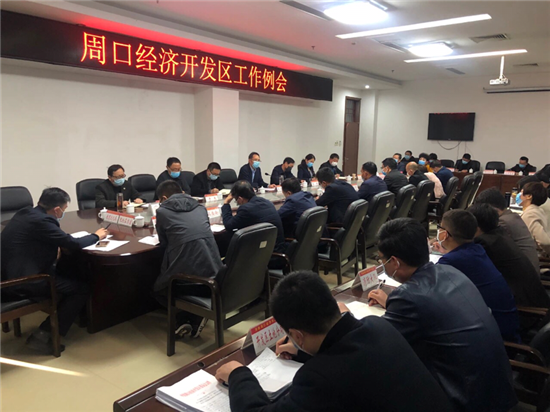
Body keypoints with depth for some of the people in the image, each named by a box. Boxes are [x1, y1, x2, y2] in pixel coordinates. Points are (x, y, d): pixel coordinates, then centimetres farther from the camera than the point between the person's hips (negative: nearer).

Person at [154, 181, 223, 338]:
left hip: (187, 273, -4)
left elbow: (163, 243, 16)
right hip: (213, 271, 4)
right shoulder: (199, 207, 17)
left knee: (158, 288, 29)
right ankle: (195, 317, 17)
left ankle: (184, 319, 11)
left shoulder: (162, 211, 5)